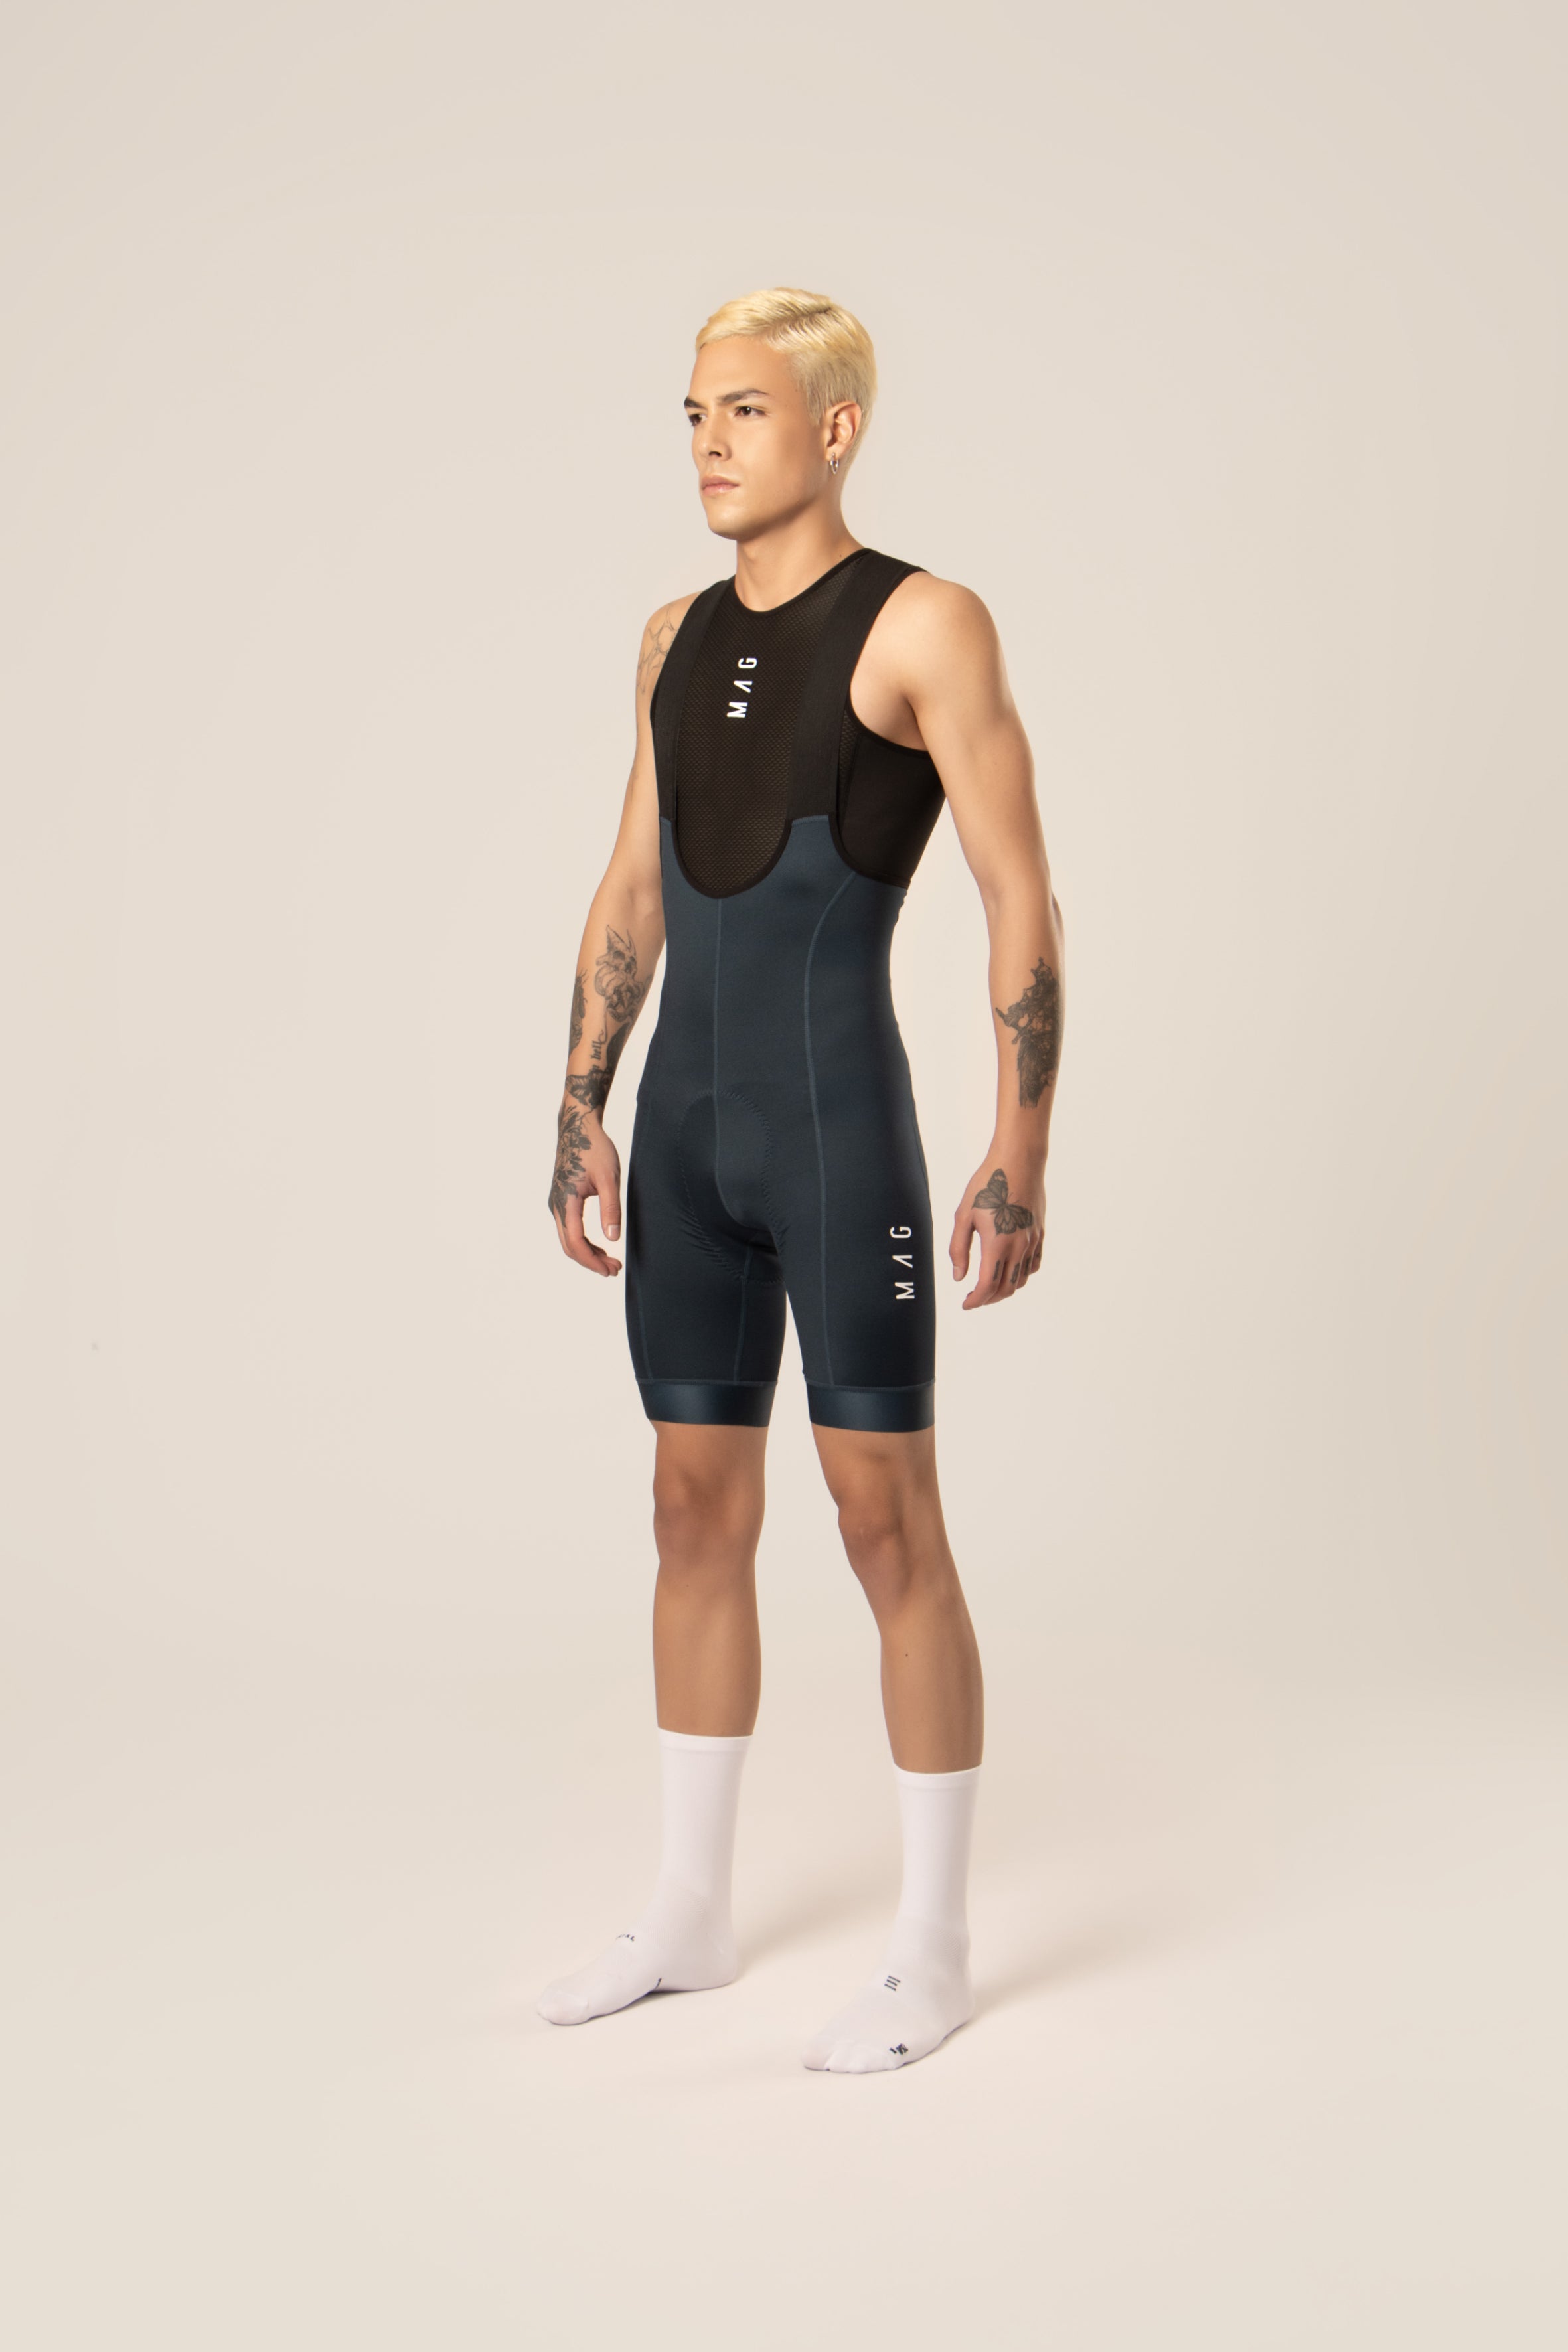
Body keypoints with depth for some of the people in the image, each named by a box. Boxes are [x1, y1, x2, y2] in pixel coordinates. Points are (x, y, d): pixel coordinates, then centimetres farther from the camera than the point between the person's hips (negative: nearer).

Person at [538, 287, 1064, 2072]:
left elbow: (1021, 896, -11)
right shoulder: (676, 638, 13)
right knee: (696, 1514, 12)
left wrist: (1022, 1150, -17)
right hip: (688, 1128, 7)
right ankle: (691, 1911, 26)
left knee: (886, 1524, -2)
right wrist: (582, 1110, 11)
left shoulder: (927, 626, -8)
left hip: (845, 1123, -7)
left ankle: (932, 1947, 11)